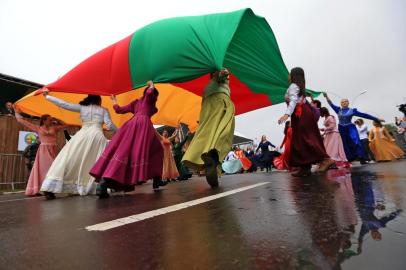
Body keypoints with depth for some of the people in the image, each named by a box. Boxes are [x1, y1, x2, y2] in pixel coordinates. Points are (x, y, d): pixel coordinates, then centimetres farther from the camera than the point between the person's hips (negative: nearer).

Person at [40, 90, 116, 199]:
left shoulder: (82, 107, 18)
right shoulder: (103, 110, 14)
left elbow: (63, 104, 16)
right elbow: (110, 125, 4)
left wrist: (47, 96, 27)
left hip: (82, 135, 2)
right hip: (97, 135, -2)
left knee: (68, 159, 3)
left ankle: (51, 187, -4)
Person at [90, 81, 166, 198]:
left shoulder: (135, 102, 29)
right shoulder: (150, 99, 17)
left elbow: (120, 110, 26)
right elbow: (149, 92, -8)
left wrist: (115, 103, 45)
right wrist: (152, 86, 13)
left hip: (131, 124, 5)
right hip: (143, 123, -5)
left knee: (122, 151, -6)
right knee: (156, 149, 7)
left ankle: (103, 182, -19)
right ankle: (156, 180, 1)